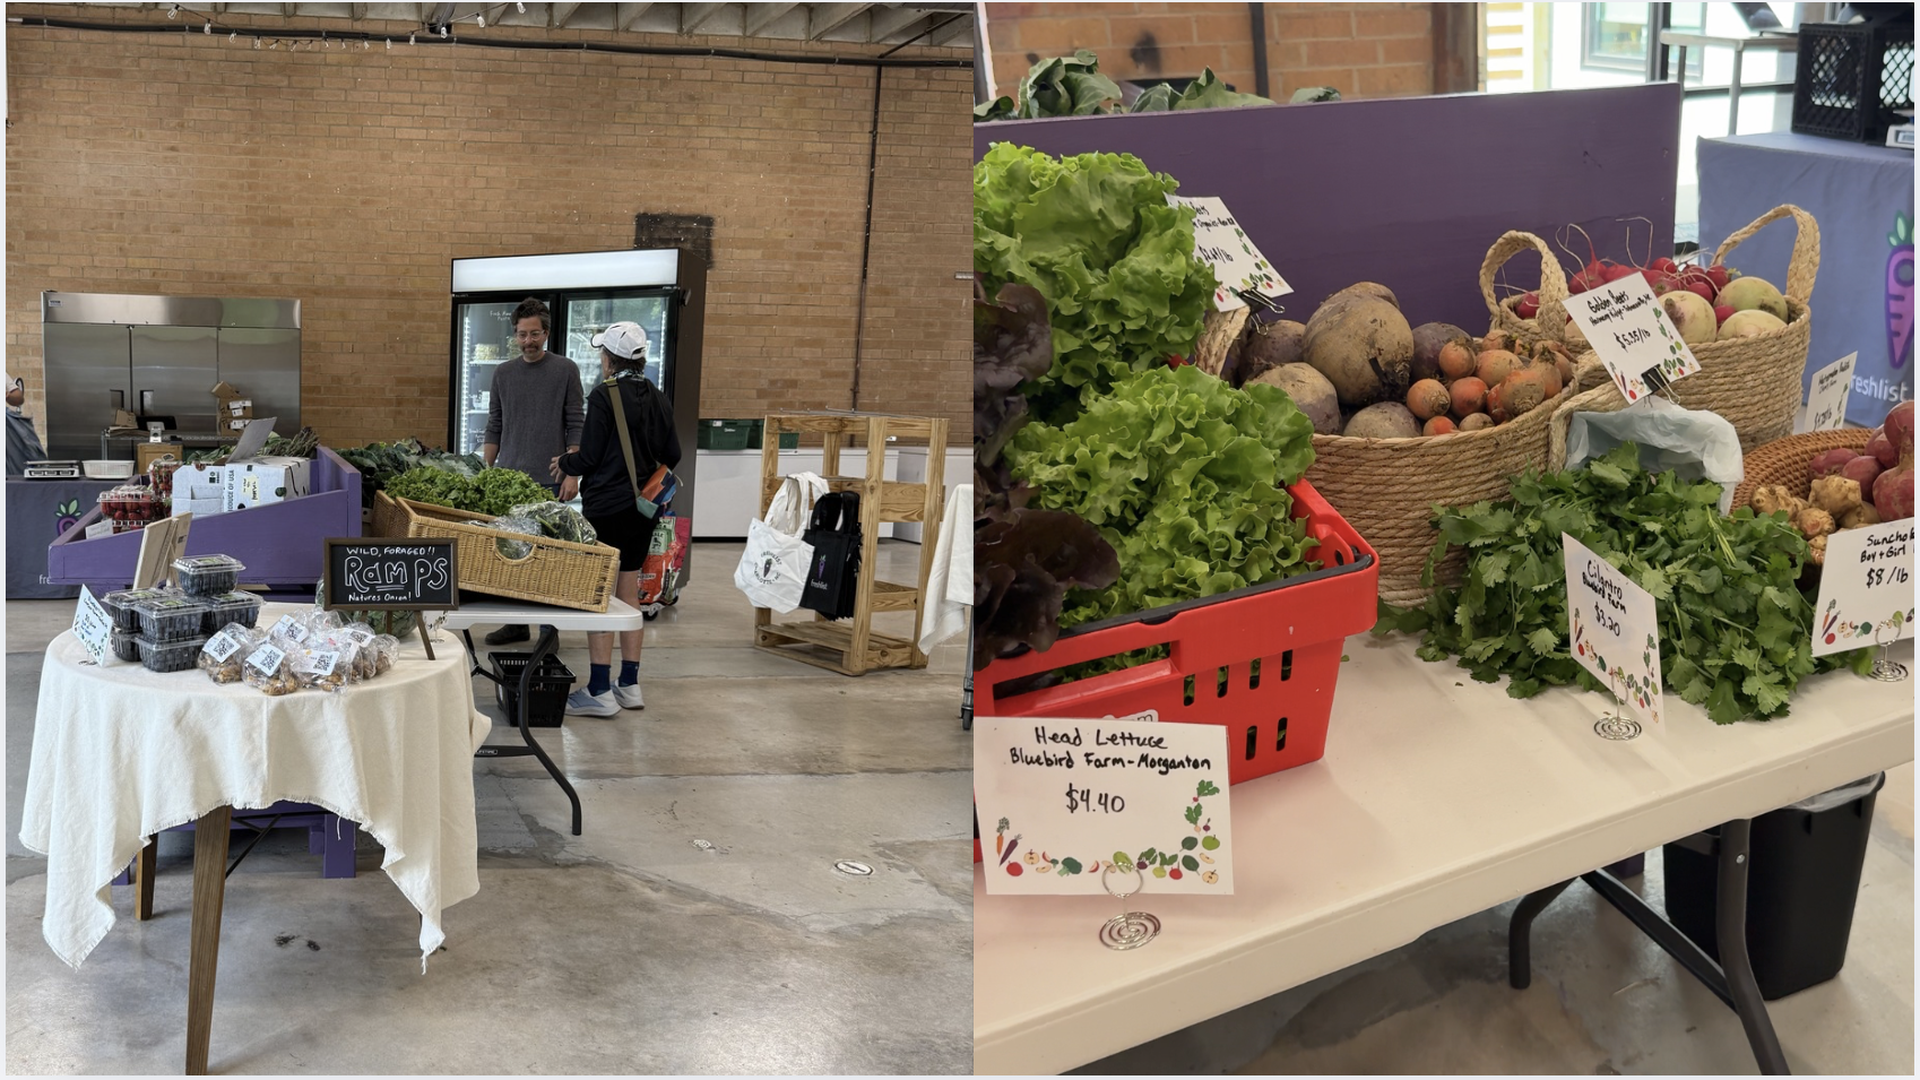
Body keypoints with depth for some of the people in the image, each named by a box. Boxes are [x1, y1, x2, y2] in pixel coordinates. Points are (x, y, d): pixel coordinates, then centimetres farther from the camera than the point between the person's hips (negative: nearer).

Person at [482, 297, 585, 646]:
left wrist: (572, 473, -9)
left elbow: (575, 427, -1)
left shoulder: (565, 370, 1)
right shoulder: (503, 373, 12)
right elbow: (494, 428, 16)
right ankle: (516, 623, 12)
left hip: (549, 480, -4)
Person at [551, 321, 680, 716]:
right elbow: (672, 455, 10)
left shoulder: (604, 397, -13)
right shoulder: (658, 400, 6)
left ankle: (600, 692, -2)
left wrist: (565, 463, 7)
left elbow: (589, 458, -13)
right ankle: (630, 685, 19)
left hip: (606, 506, -7)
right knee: (629, 594, 14)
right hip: (643, 508, 7)